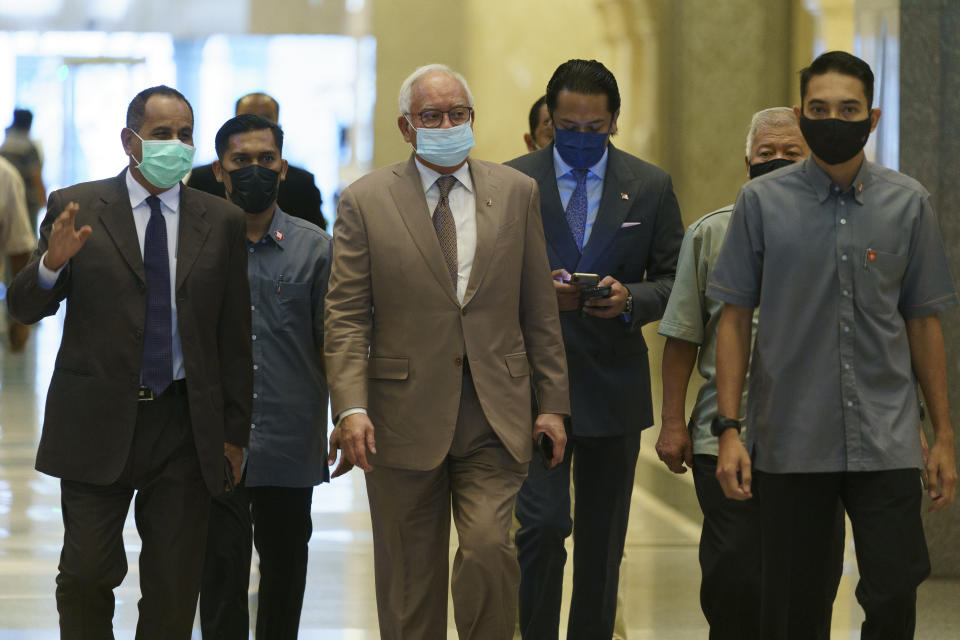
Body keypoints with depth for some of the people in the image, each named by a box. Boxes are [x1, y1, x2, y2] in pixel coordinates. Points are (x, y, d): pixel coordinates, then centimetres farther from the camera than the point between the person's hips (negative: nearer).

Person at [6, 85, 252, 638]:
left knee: (174, 590, 5)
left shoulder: (223, 221, 6)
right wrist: (52, 262, -23)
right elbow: (25, 307, -1)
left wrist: (235, 430, 6)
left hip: (185, 426, 2)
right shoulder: (75, 208, 2)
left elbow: (235, 335, 8)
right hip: (97, 423, -1)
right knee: (87, 573, -4)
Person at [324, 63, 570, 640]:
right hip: (405, 415, -1)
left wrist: (554, 402, 6)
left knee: (489, 548, -16)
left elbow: (540, 310, 10)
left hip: (494, 418, 1)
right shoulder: (365, 202, 3)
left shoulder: (516, 193, 9)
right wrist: (351, 408, -14)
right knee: (410, 579, 6)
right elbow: (346, 319, -1)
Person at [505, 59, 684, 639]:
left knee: (603, 542, 10)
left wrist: (632, 299, -14)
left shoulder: (651, 187, 5)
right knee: (542, 525, -14)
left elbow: (675, 280, 6)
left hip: (613, 388, 2)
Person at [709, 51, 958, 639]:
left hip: (886, 442, 0)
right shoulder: (762, 202, 2)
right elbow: (735, 319, 4)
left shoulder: (908, 204, 5)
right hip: (791, 445, 0)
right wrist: (729, 430, -2)